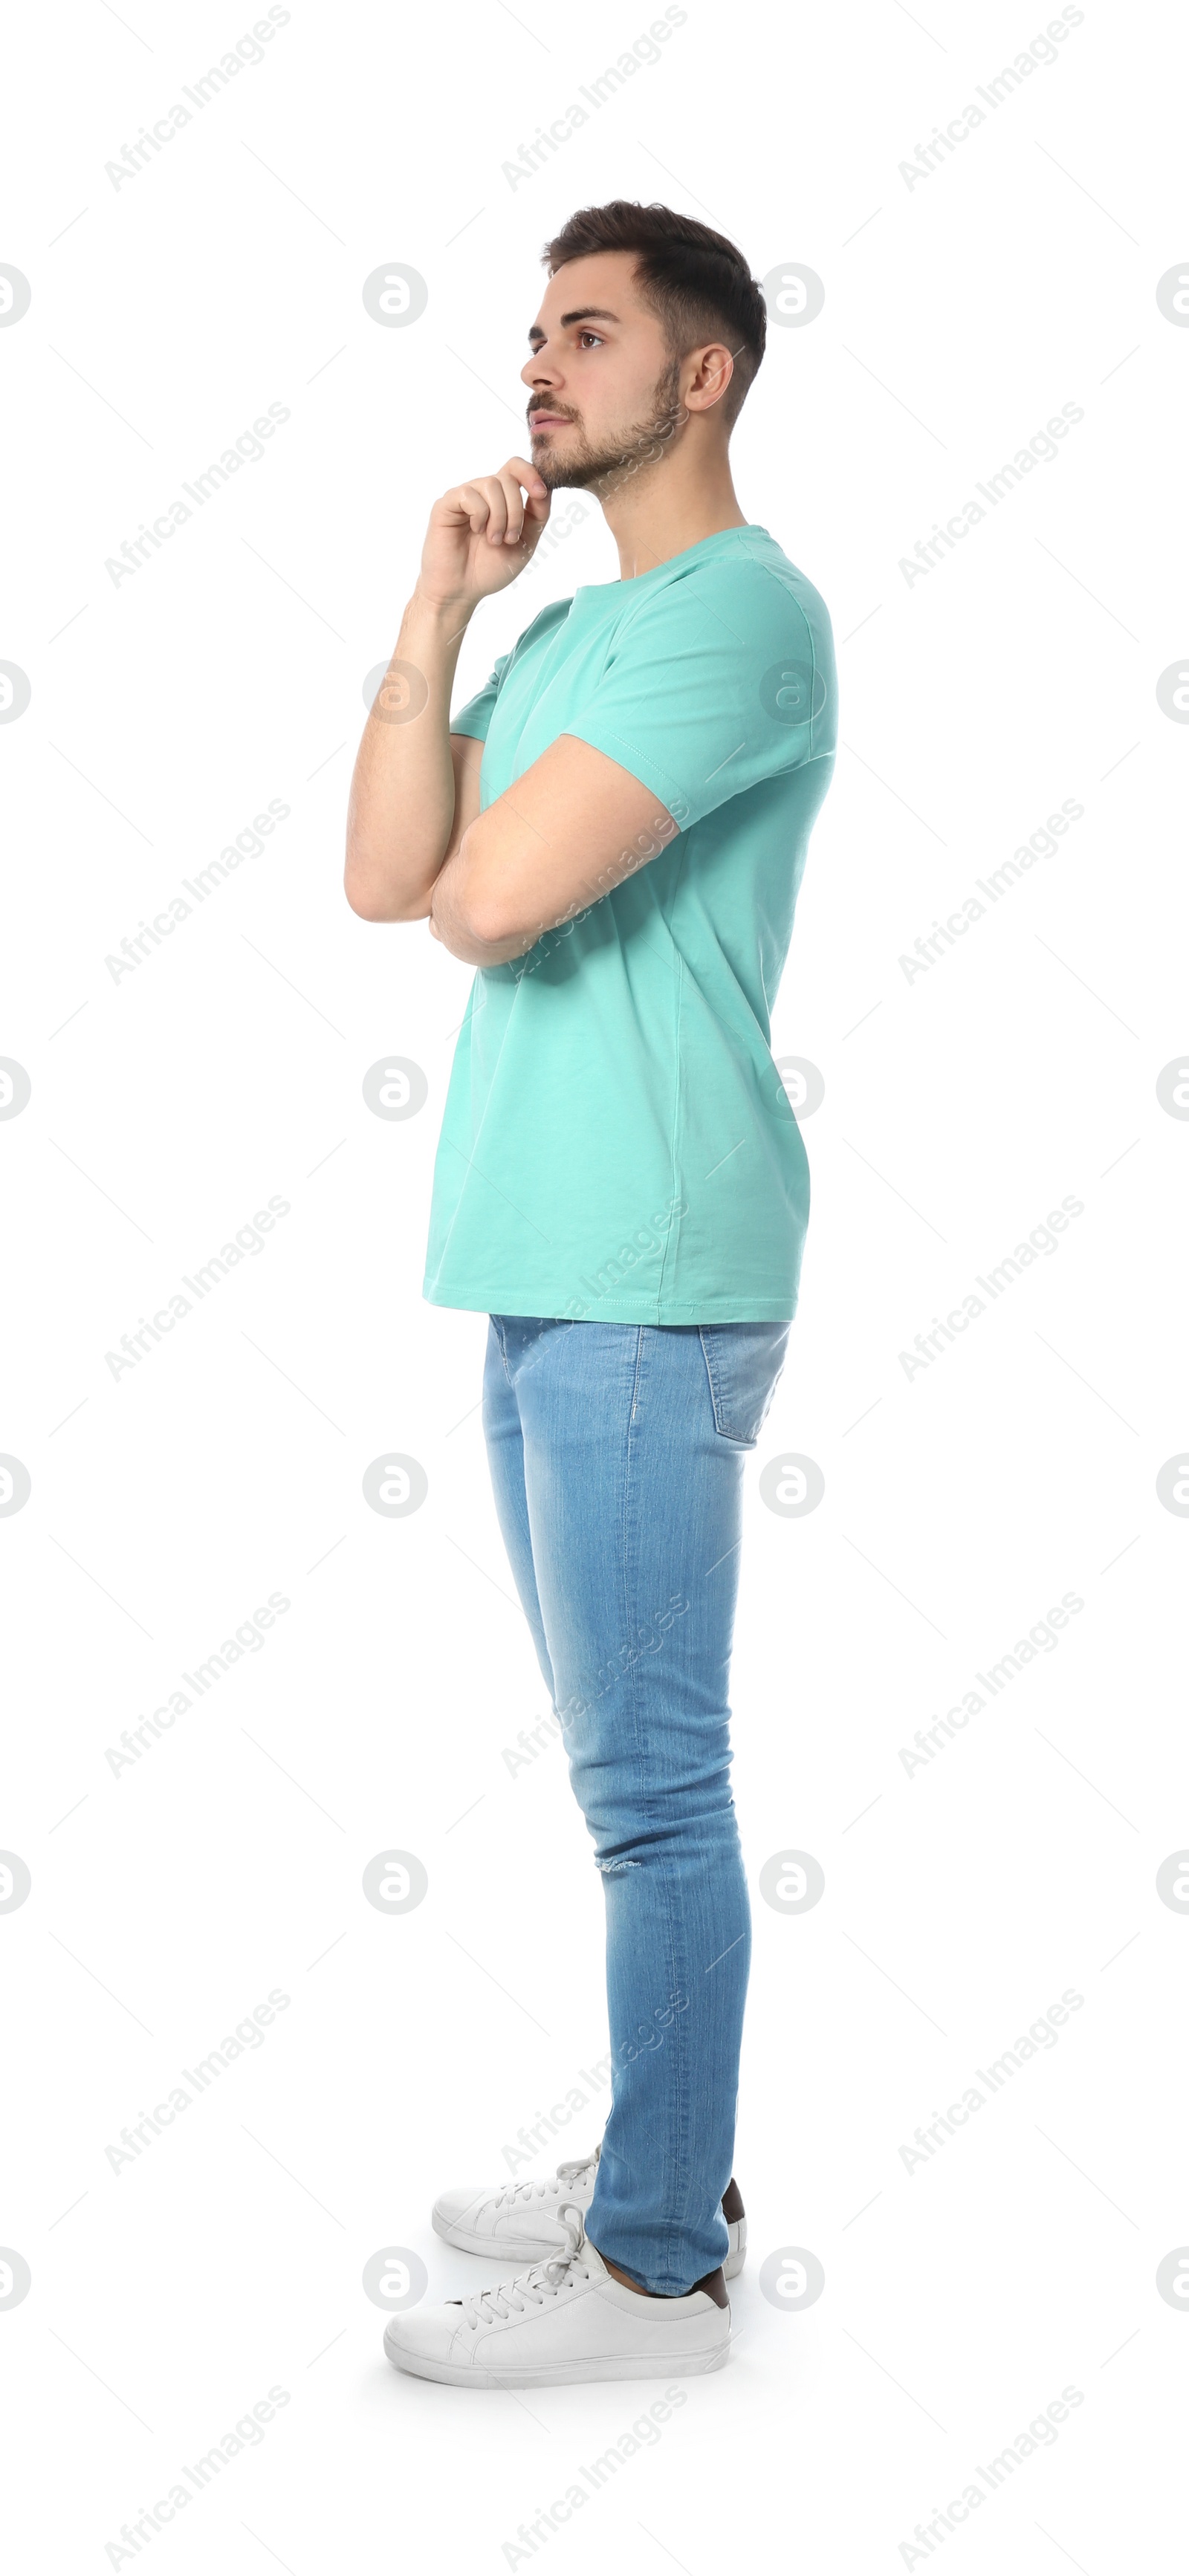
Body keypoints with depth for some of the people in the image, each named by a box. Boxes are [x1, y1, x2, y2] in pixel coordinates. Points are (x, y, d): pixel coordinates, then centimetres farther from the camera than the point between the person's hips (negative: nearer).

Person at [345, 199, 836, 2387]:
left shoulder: (742, 613, -11)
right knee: (630, 1767, 16)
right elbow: (381, 877, 8)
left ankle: (657, 2271, 9)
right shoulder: (567, 633, 19)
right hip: (547, 1262, 10)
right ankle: (663, 2174, 29)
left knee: (651, 1784, -2)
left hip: (646, 1280, -10)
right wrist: (435, 612, 4)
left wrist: (481, 856, 1)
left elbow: (486, 900, -21)